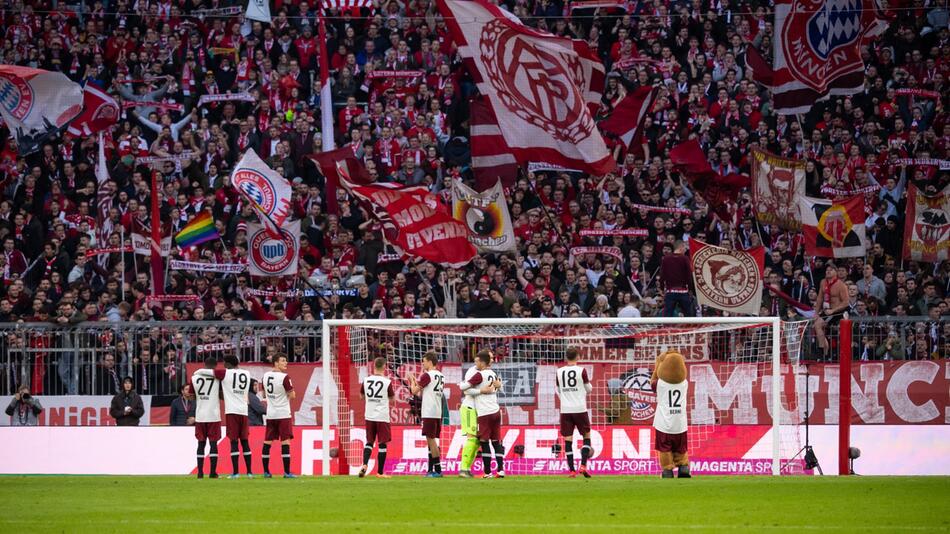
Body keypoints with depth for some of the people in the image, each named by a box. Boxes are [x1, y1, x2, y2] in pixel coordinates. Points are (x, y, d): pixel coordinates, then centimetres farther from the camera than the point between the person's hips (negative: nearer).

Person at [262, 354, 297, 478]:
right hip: (283, 414, -6)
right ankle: (287, 472, -8)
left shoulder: (265, 376, 6)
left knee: (267, 442, 9)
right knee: (285, 442, -5)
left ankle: (266, 471, 11)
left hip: (270, 414, 6)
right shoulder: (284, 377, -14)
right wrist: (290, 393, 6)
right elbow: (292, 395, -14)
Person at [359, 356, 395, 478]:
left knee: (369, 442, 14)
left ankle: (364, 464, -8)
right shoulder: (387, 382, -9)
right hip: (382, 417, -3)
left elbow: (362, 395, 14)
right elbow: (391, 397, 4)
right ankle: (380, 472, 5)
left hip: (369, 416, 3)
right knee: (382, 444, 4)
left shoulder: (366, 381, -1)